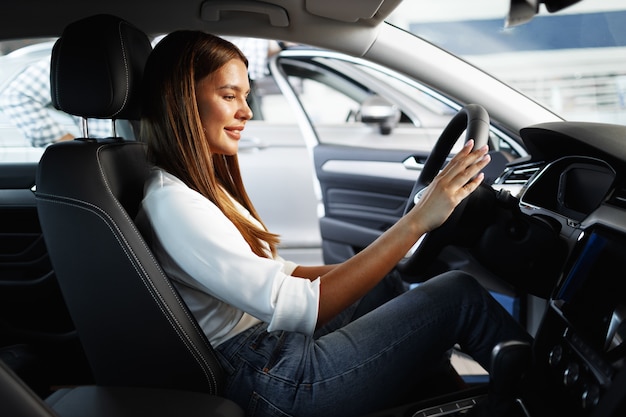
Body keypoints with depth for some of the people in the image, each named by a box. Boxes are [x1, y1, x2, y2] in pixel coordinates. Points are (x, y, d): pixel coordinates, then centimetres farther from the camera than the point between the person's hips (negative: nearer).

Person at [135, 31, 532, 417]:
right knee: (460, 294, -6)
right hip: (272, 383, -10)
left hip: (274, 345, 10)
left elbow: (271, 270, 14)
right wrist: (417, 221, -29)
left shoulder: (202, 181, 9)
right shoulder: (171, 203, -22)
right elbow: (297, 308, -29)